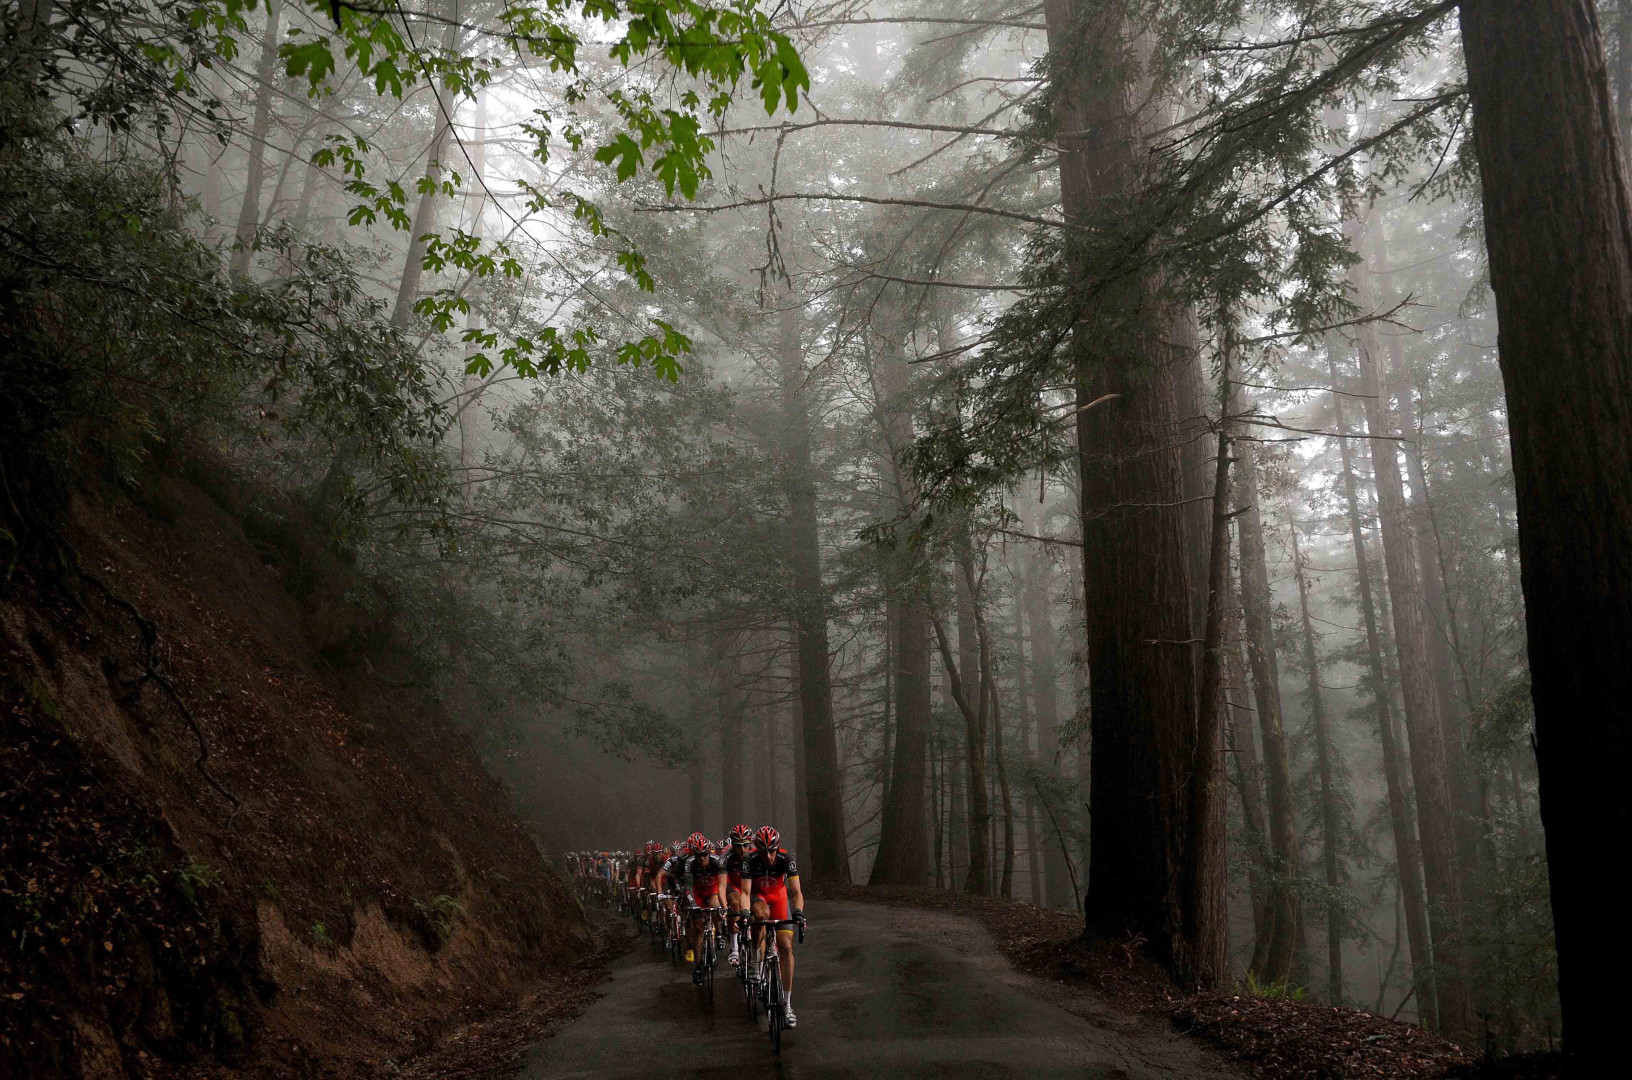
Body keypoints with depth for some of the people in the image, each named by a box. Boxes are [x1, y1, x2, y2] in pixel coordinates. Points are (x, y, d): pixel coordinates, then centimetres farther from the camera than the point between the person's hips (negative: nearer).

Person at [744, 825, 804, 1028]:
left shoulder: (786, 858, -29)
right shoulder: (750, 861, -29)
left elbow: (796, 891, -33)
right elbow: (746, 891, -34)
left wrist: (798, 912, -51)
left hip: (778, 895, 1)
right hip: (757, 895, -1)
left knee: (786, 946, -12)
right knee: (761, 914, -37)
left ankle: (787, 1004, -5)